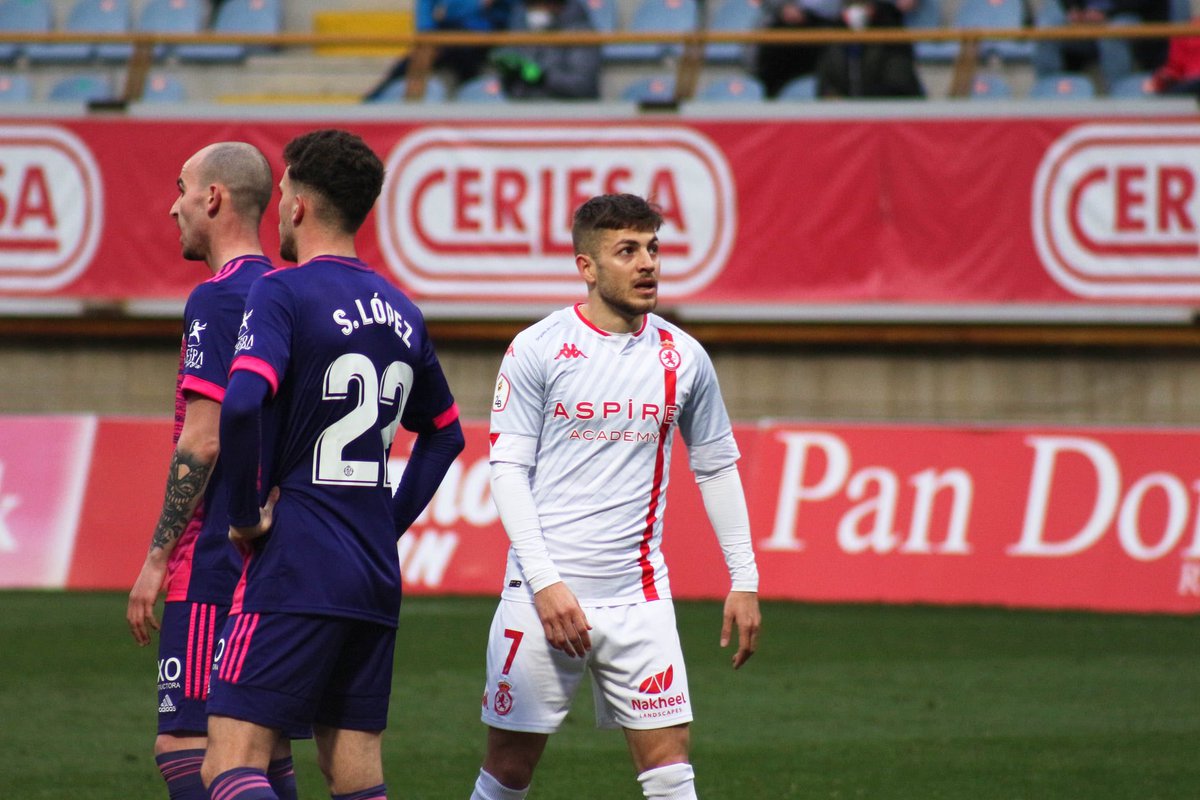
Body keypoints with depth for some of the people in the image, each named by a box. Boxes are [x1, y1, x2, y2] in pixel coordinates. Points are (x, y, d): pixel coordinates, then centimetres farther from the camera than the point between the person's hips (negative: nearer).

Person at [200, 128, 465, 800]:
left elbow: (242, 404, -25)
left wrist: (246, 513, -13)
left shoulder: (282, 294, -9)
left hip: (293, 570, -7)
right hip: (376, 578, 7)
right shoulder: (401, 311, 14)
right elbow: (444, 434, 27)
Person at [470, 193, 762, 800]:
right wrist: (545, 582, -14)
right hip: (544, 591, -3)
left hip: (638, 594, 3)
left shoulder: (682, 357, 7)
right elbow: (507, 470, -5)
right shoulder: (537, 350, -4)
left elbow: (716, 469, 16)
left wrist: (744, 580, 11)